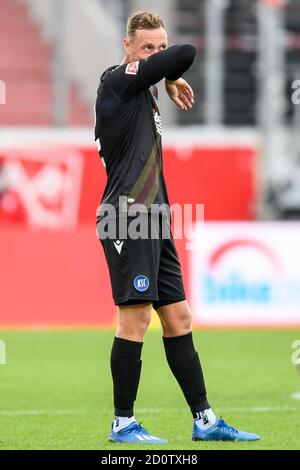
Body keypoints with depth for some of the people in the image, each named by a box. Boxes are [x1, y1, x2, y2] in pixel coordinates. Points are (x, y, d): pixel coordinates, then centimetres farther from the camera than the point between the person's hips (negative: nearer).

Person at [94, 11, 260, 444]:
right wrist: (173, 79, 5)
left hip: (152, 220, 10)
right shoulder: (118, 80, -8)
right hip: (128, 217, -10)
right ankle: (123, 424, -1)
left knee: (178, 317, 9)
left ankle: (204, 420, 13)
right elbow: (187, 53, -15)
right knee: (136, 317, -9)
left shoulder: (143, 91, 19)